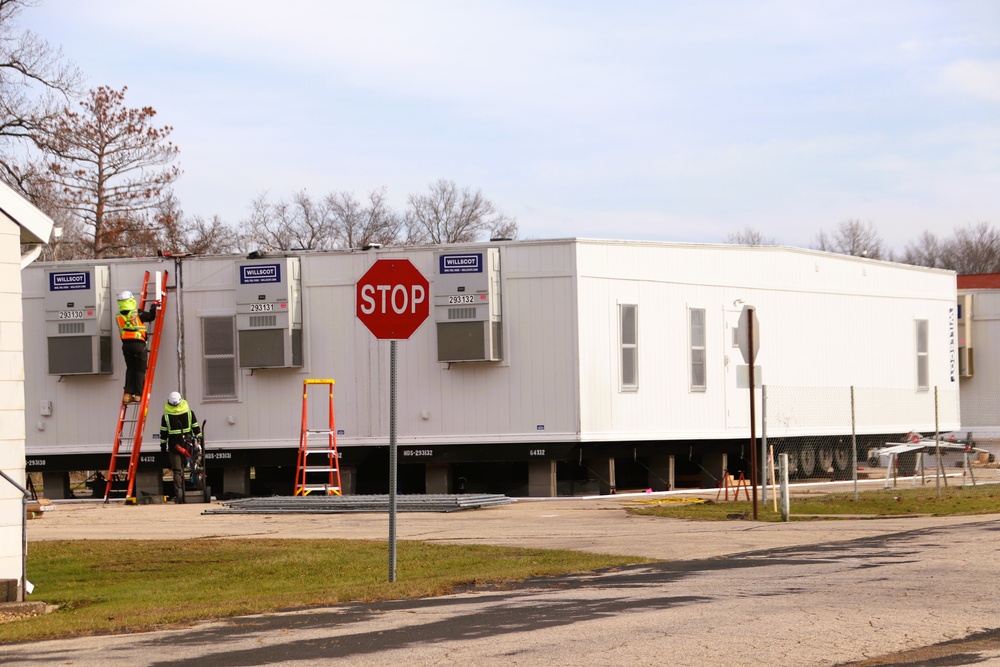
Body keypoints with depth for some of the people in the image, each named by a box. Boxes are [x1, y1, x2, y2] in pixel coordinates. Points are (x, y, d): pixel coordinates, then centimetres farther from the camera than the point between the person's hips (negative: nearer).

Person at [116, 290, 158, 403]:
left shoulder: (119, 316, 6)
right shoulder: (137, 314, -8)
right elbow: (151, 316, 1)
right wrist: (154, 306, 20)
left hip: (126, 344, 4)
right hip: (138, 343, -4)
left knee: (130, 369, 13)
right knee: (140, 370, 3)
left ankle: (128, 394, 6)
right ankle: (138, 395, -1)